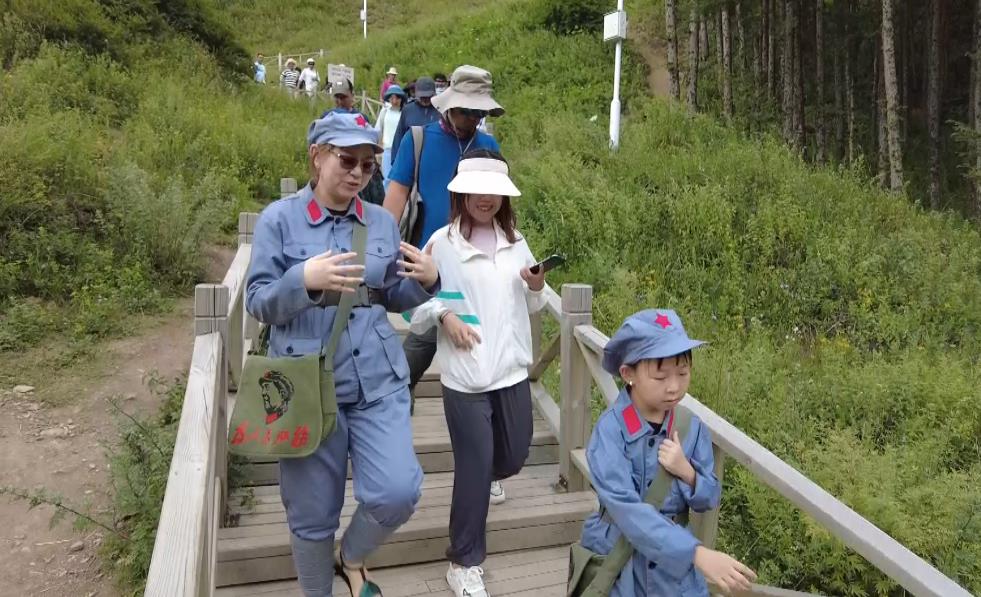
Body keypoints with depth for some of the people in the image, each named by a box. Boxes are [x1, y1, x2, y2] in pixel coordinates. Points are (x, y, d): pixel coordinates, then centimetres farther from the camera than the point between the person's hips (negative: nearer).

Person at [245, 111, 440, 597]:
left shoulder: (382, 222, 4)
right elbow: (257, 303, -7)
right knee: (312, 512, 10)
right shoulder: (279, 219, -6)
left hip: (378, 382, 3)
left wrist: (426, 281, -9)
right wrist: (304, 279, -26)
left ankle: (352, 558, 27)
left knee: (397, 493, -8)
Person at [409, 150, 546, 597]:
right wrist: (443, 314, -22)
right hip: (464, 375, -4)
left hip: (512, 369, 5)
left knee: (513, 458, 17)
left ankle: (483, 480, 55)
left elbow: (531, 308, 13)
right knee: (475, 466, 1)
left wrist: (537, 288, -8)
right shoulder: (442, 243, -5)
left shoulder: (515, 241, 7)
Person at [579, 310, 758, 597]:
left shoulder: (692, 427, -7)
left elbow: (709, 500, 2)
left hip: (675, 559, 3)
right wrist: (697, 553, -38)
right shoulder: (609, 431, -21)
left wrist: (686, 473, -19)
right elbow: (626, 508, -30)